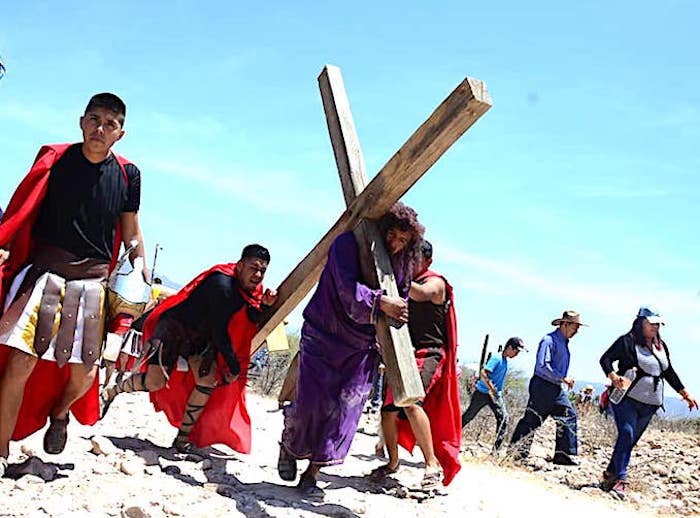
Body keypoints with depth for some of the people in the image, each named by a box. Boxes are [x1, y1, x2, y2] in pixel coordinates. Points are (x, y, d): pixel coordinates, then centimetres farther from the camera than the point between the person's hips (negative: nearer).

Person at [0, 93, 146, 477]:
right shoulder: (54, 158, 1)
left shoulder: (127, 175, 5)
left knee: (84, 373, 2)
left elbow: (131, 233, 15)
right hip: (43, 271, -1)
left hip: (92, 282, 2)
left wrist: (140, 271, 3)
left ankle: (60, 414, 38)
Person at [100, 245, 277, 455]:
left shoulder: (252, 289, -3)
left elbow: (250, 324, 2)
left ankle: (183, 438, 6)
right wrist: (233, 365, -17)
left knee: (209, 382, -5)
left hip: (201, 337, 8)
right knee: (155, 382, -16)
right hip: (174, 327, -8)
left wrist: (264, 305, -19)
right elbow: (218, 329, -25)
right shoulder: (222, 283, -29)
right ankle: (110, 392, 11)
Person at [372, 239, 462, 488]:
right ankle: (393, 462, 27)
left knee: (411, 402, -28)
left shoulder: (435, 282, -4)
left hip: (428, 353, -7)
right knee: (389, 410, 5)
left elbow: (421, 294, -28)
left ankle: (433, 465, -21)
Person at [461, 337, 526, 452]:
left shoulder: (505, 360, 7)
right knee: (468, 416, 5)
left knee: (504, 418, -7)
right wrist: (491, 389, -32)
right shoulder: (496, 358, -20)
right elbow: (483, 374, -30)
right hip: (482, 393, -8)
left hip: (496, 394, 8)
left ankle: (497, 448, -6)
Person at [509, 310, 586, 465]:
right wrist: (563, 378, -21)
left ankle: (564, 455, 9)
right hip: (542, 387, -9)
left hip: (556, 389, 9)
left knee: (569, 416, 5)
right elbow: (542, 366, -24)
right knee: (532, 420, -5)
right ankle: (516, 453, 5)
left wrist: (566, 380, 12)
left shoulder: (564, 342, 15)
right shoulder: (549, 341, -14)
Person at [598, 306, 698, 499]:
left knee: (631, 440, 5)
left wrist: (685, 393, 21)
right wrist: (613, 376, -26)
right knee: (626, 435, -17)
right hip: (626, 399, -6)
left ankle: (610, 474, 13)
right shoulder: (627, 341, -5)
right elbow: (605, 359, -9)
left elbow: (669, 372, 23)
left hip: (649, 404, 6)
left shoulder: (661, 346, 15)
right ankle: (620, 480, -17)